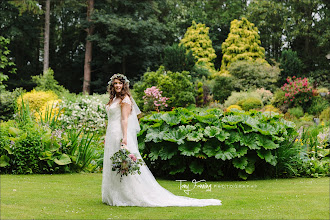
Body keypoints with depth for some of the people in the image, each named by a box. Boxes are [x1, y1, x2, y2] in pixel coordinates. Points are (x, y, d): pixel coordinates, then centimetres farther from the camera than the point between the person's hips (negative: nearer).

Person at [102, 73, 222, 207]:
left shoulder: (125, 99, -8)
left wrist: (124, 137, -23)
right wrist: (107, 137, 21)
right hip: (111, 135, 10)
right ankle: (113, 197, 16)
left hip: (120, 134, -10)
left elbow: (124, 119, -16)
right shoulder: (113, 99, 18)